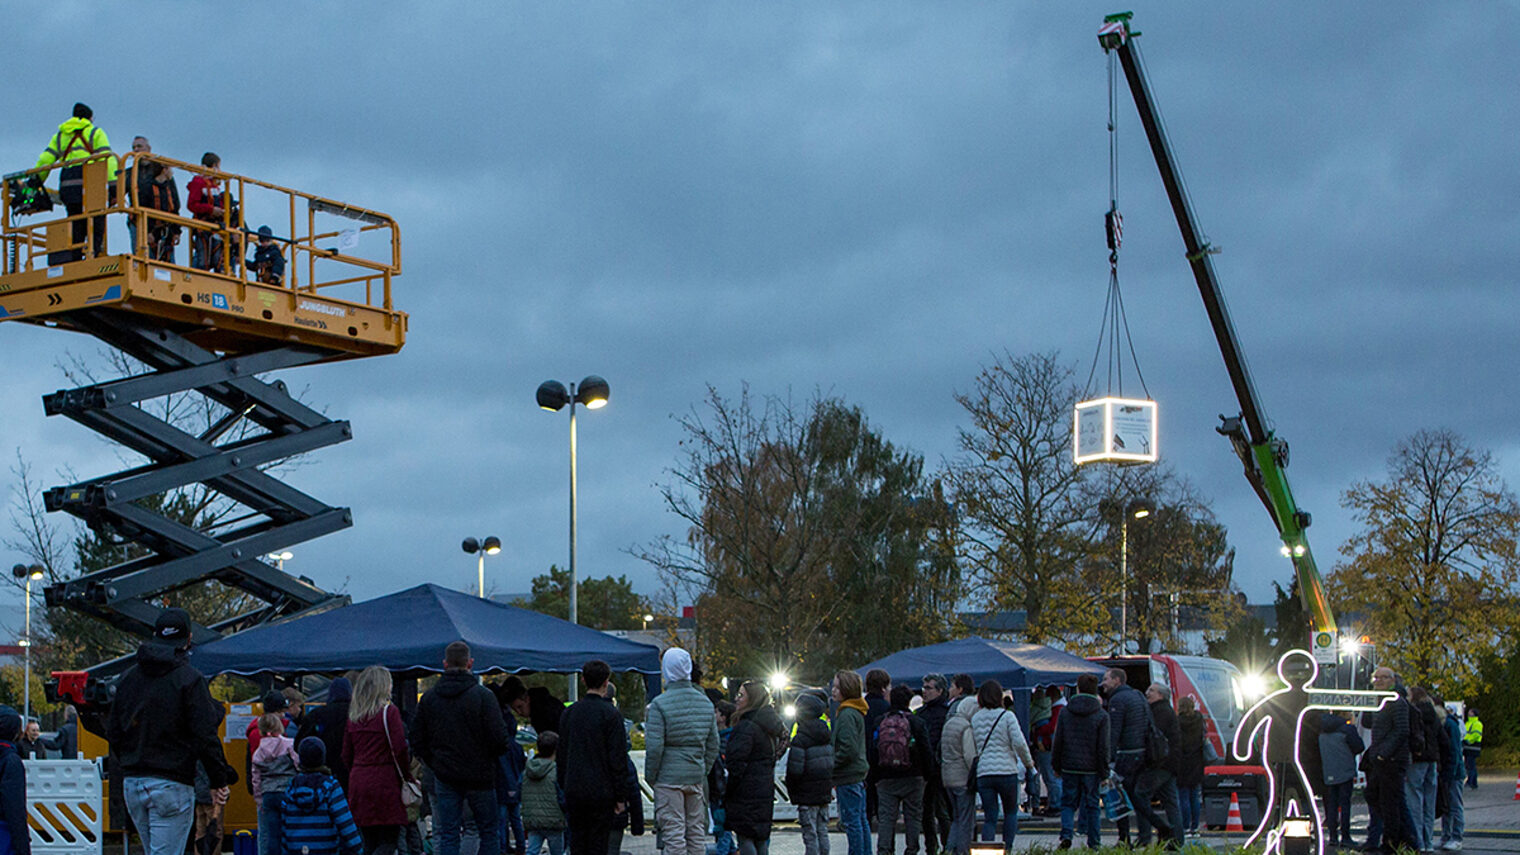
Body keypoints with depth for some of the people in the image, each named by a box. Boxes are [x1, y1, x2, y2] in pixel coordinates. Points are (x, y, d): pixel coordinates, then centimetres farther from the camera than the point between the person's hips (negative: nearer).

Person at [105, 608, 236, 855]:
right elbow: (205, 735, -12)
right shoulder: (189, 679, -9)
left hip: (131, 782, 6)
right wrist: (219, 778, -3)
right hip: (172, 784, -6)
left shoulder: (128, 677, 9)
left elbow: (112, 732, 13)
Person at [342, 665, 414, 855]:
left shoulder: (354, 715, 9)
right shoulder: (389, 711, -8)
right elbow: (399, 749, -12)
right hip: (385, 781, -6)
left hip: (358, 782, 6)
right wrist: (406, 776, 0)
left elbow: (347, 755, 12)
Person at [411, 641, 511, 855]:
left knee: (447, 835, 5)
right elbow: (500, 739, -14)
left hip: (445, 778, 3)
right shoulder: (483, 695, -11)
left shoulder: (429, 697, 3)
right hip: (479, 777, -3)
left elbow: (417, 741, 6)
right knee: (488, 831, 8)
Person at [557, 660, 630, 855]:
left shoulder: (569, 713, 7)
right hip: (601, 791, -4)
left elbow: (562, 756, 12)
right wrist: (620, 797, -4)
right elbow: (618, 759, -9)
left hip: (573, 792, 4)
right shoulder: (610, 714, -9)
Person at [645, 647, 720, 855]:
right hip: (696, 776, 6)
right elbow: (713, 745, 11)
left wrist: (650, 776, -4)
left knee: (673, 833, -2)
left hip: (669, 777, -6)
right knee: (696, 831, 13)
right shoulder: (705, 703, 7)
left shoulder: (659, 705, -14)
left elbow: (654, 747, -16)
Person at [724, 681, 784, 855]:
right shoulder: (767, 725, 12)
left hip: (747, 791, -9)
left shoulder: (746, 726, -17)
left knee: (745, 837, -6)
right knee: (761, 838, 14)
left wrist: (727, 790, -13)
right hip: (765, 789, 9)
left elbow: (737, 762, -19)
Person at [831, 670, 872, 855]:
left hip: (848, 777, -10)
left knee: (851, 821, -5)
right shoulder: (857, 712, 14)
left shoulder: (847, 714, -17)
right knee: (861, 819, 13)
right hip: (859, 772, 10)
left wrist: (831, 764, -13)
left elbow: (848, 749, -22)